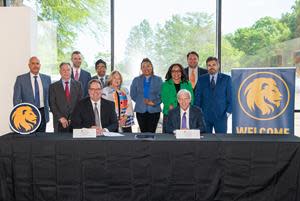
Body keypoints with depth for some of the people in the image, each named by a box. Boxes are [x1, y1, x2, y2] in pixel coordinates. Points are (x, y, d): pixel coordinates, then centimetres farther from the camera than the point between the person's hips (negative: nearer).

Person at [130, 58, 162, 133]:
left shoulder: (158, 80, 7)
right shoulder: (136, 80, 11)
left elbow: (161, 95, 2)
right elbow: (133, 95, 11)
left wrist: (154, 103, -13)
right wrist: (140, 101, -1)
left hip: (154, 110, -1)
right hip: (140, 111, 1)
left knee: (151, 132, -3)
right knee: (143, 133, 2)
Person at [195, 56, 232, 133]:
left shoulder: (226, 79, 6)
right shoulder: (201, 79, 9)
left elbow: (230, 96, 4)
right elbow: (197, 97, 8)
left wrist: (228, 112, -4)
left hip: (221, 115, -1)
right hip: (205, 115, 1)